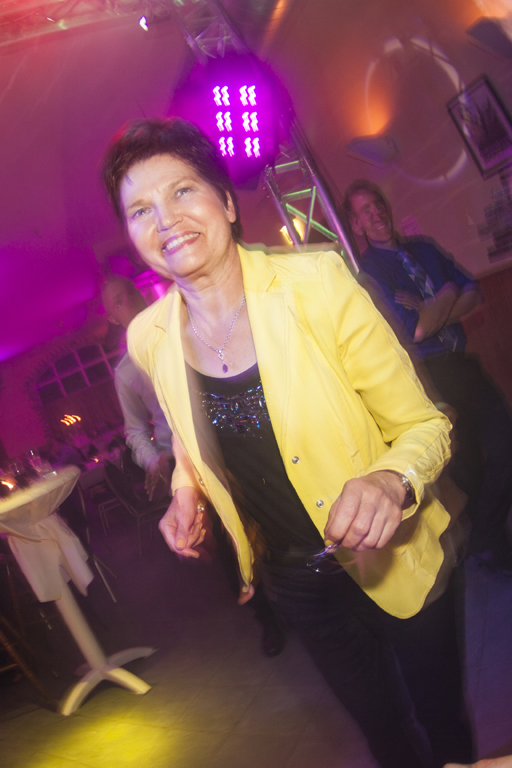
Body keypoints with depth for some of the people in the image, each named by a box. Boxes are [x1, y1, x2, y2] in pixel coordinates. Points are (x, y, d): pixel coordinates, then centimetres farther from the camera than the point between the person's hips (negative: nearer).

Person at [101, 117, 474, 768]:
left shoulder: (317, 285, -23)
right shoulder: (149, 339, -11)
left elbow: (424, 426, -16)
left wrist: (393, 481, -35)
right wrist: (187, 490, -9)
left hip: (390, 563, -3)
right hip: (295, 585, 3)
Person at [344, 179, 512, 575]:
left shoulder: (424, 248, 13)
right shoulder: (368, 271, -8)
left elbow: (474, 293, 6)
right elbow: (415, 330, -17)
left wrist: (435, 314, -11)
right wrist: (449, 294, -3)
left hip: (462, 364, 6)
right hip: (429, 379, -6)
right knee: (469, 468, 4)